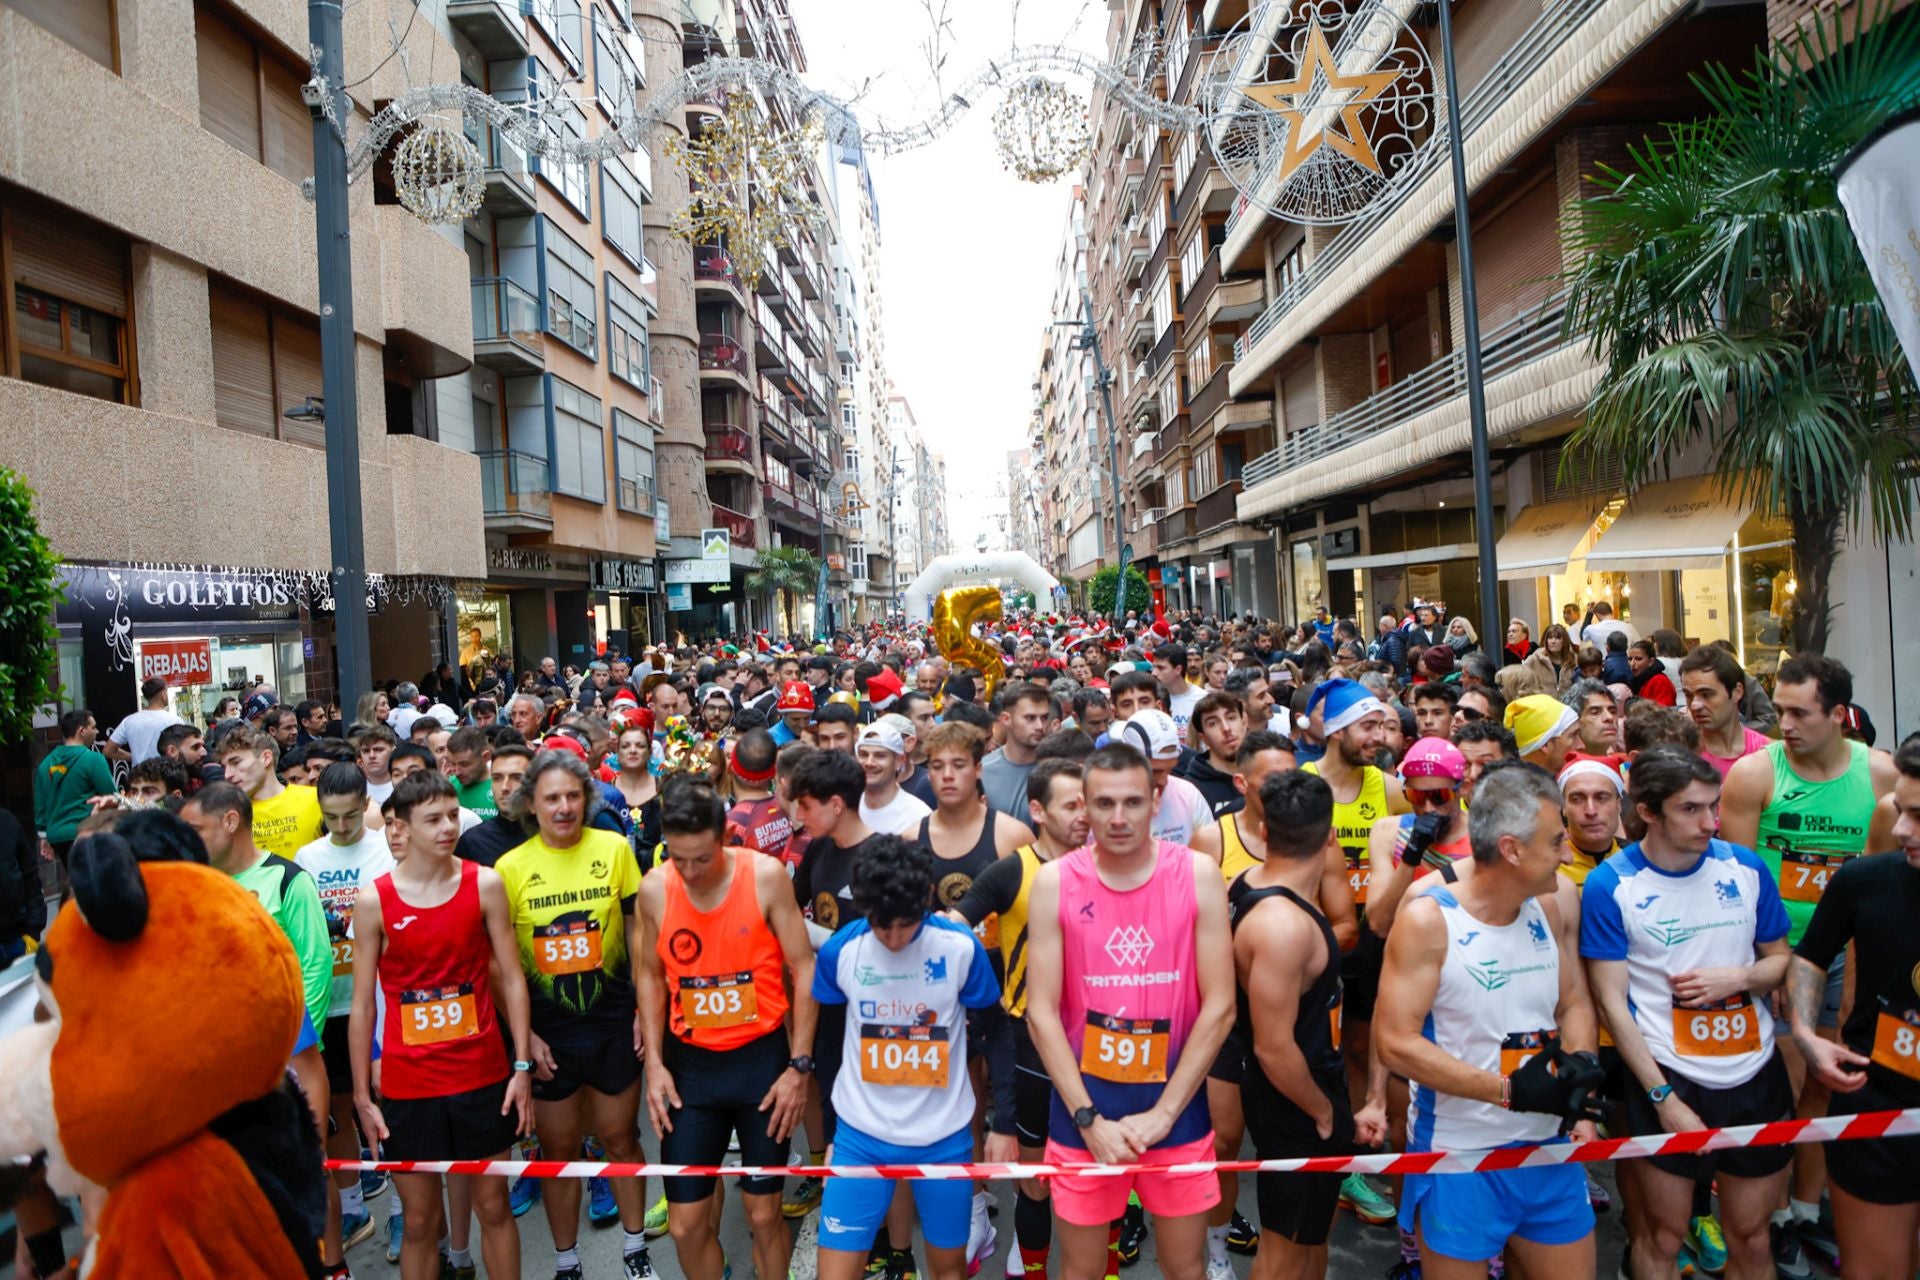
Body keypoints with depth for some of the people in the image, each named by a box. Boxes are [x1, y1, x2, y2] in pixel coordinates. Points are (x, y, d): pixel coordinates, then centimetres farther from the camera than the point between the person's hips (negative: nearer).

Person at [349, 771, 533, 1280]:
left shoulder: (485, 884, -6)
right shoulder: (373, 899, -7)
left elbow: (511, 978, -2)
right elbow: (362, 1004, -1)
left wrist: (523, 1065, -5)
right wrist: (362, 1095, -1)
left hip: (483, 1075, 1)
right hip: (407, 1084, 0)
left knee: (492, 1205, 13)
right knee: (419, 1221, 12)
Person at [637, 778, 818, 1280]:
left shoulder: (766, 875, -16)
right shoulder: (654, 888, -8)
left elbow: (803, 968, -9)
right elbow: (652, 976, 6)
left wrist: (799, 1064, -10)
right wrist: (655, 1064, 0)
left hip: (762, 1055, -2)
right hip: (690, 1061, 2)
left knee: (763, 1214, 10)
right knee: (686, 1225, 8)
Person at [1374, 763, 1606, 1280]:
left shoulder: (1546, 911, 1)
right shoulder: (1428, 920, -19)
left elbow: (1574, 1004, 11)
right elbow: (1396, 1043, -21)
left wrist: (1581, 1065, -9)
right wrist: (1509, 1091, -23)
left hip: (1549, 1149, 6)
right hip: (1459, 1158, -6)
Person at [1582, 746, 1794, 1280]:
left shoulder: (1746, 868, -2)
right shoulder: (1610, 885, -13)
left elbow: (1780, 958, 11)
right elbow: (1611, 1002, -11)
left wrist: (1738, 978, -11)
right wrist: (1664, 1097, -12)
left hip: (1757, 1075, 4)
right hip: (1667, 1078, -3)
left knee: (1750, 1236, 18)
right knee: (1663, 1236, 11)